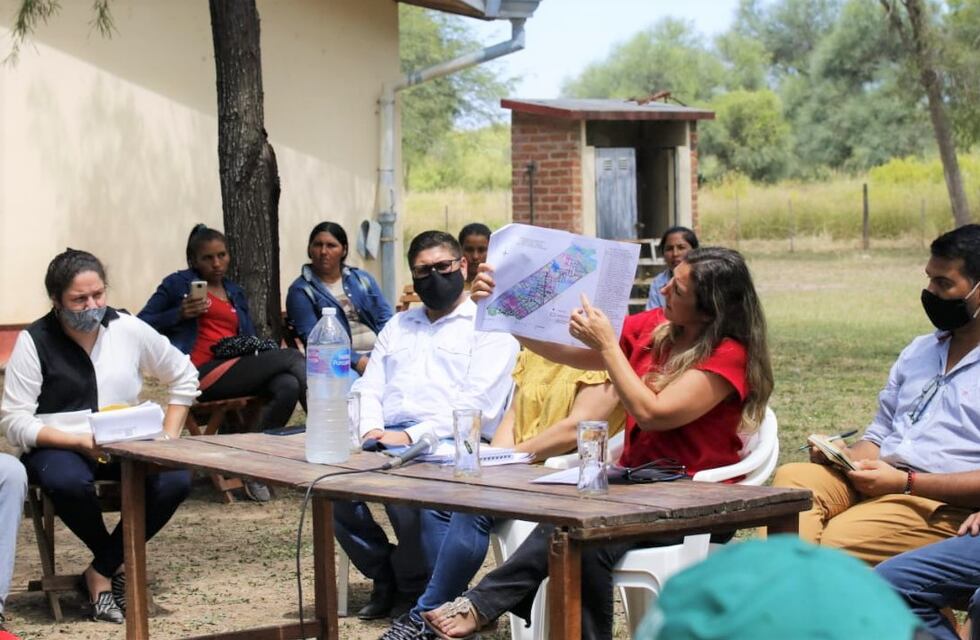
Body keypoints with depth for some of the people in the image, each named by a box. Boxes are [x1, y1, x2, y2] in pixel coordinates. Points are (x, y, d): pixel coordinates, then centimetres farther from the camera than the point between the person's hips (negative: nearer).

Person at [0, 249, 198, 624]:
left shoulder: (128, 329, 3)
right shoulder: (34, 342, -6)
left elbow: (184, 377, 14)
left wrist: (169, 436, 2)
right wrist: (81, 442, -21)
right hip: (58, 447, -3)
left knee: (176, 481, -26)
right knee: (67, 481, -38)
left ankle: (101, 571, -9)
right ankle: (117, 566, -8)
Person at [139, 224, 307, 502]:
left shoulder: (235, 292, 30)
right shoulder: (178, 283, 13)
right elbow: (142, 324, 7)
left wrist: (259, 346, 4)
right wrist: (180, 314, -8)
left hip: (238, 370, 6)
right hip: (203, 373, -6)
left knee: (288, 385, -30)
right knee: (290, 356, -24)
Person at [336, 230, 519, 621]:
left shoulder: (490, 326, 5)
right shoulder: (398, 325, 27)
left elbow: (477, 403, -9)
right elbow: (368, 388, 19)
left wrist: (412, 436, -18)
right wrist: (371, 430, -5)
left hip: (448, 442, -5)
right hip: (385, 441, 5)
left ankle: (418, 591, -10)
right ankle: (387, 578, -3)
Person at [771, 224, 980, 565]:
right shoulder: (918, 351, 23)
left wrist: (905, 482, -16)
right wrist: (844, 456, 4)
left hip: (944, 504, -7)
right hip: (876, 482, 7)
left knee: (832, 541, -31)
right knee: (793, 477, -22)